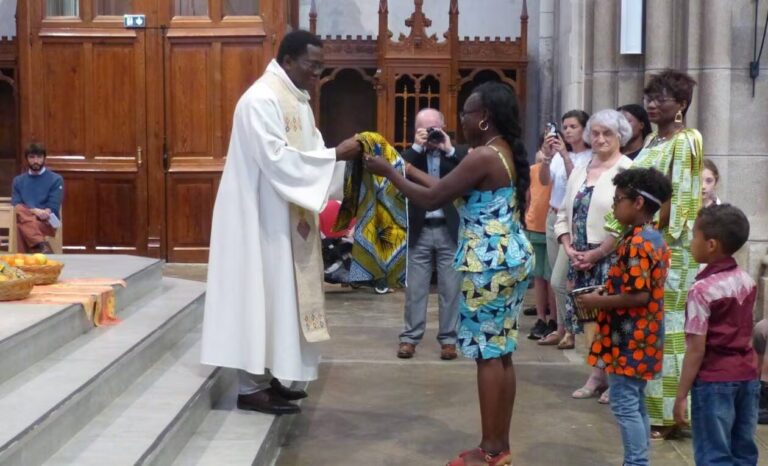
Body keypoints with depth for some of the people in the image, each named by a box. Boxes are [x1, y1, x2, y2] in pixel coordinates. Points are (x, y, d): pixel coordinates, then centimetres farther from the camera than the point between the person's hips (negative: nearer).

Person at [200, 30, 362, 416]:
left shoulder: (296, 99, 13)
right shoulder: (261, 100, -18)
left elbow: (306, 153, 14)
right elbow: (277, 159, -26)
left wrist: (341, 155, -4)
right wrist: (335, 155, -23)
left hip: (285, 218, 10)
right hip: (261, 217, -10)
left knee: (277, 295, 13)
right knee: (259, 295, -5)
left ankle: (266, 375, 23)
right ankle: (251, 387, 3)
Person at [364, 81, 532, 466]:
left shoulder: (483, 156, -17)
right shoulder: (506, 153, 13)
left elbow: (432, 199, -15)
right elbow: (450, 189, 16)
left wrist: (388, 173, -4)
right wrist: (408, 168, 18)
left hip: (490, 264, -10)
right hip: (511, 259, 10)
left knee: (488, 355, -3)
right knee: (501, 353, 12)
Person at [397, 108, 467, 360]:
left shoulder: (457, 152, 4)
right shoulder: (411, 153, 6)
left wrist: (449, 150, -15)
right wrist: (417, 147, -14)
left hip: (450, 230, 0)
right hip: (420, 230, 1)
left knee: (450, 289, 5)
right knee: (415, 288, 6)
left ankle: (448, 338, 12)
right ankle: (410, 337, 14)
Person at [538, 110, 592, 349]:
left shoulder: (591, 157, -11)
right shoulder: (559, 154, 7)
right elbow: (544, 180, -2)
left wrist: (565, 156, -24)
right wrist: (548, 157, -17)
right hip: (553, 218, 6)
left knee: (558, 281, -8)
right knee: (561, 280, 12)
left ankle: (572, 329, 8)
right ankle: (562, 327, 22)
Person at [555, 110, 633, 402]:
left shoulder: (627, 171, -8)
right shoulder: (580, 170, 13)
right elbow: (564, 214, 15)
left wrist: (596, 254, -14)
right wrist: (569, 249, -1)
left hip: (611, 260, -6)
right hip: (580, 259, 6)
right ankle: (598, 373, 21)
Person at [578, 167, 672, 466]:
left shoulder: (636, 243, -20)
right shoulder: (655, 239, 11)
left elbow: (639, 296, -24)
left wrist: (599, 301, -15)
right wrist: (607, 291, 13)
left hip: (628, 340, -10)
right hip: (642, 338, 10)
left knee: (624, 404, -3)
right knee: (635, 403, 16)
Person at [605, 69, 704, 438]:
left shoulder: (685, 141, -11)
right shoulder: (653, 141, 15)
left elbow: (677, 200, -17)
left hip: (668, 249, -9)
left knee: (664, 326, -3)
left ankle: (667, 414, 6)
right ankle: (652, 406, 21)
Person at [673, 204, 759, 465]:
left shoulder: (702, 290, -16)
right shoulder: (747, 281, 4)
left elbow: (697, 350, -16)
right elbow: (746, 334, 12)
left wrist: (681, 395, -11)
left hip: (714, 381, -7)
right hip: (747, 376, 7)